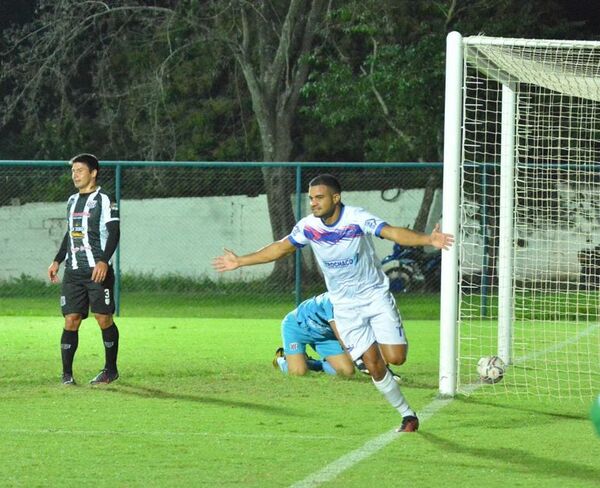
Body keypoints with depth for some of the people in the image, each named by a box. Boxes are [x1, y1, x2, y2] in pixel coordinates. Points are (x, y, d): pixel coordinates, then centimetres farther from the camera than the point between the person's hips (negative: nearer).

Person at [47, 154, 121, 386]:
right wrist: (57, 261, 20)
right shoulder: (72, 201, 17)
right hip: (73, 271, 6)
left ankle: (111, 369, 11)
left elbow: (114, 233, -11)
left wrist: (103, 261, -22)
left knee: (103, 318, -2)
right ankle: (67, 374, 0)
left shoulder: (103, 200, -5)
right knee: (71, 320, -1)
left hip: (98, 271, -6)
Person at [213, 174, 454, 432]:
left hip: (376, 295, -2)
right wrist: (240, 261, 11)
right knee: (374, 365, -7)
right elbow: (280, 248, 8)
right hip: (346, 306, 2)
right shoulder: (308, 226, -6)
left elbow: (392, 232, -30)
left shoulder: (357, 218, -18)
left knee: (395, 358, -15)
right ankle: (408, 415, 7)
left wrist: (427, 239, -47)